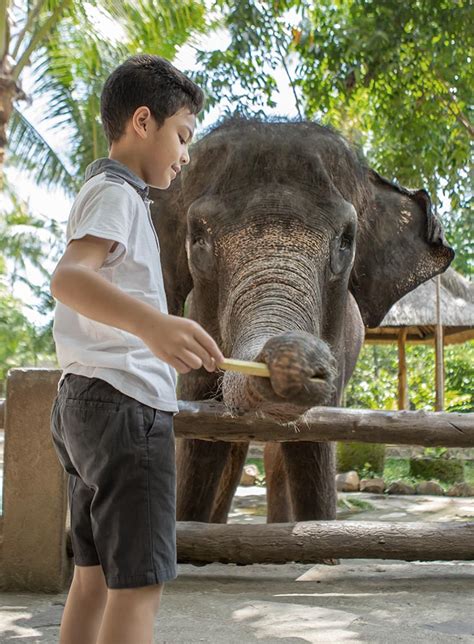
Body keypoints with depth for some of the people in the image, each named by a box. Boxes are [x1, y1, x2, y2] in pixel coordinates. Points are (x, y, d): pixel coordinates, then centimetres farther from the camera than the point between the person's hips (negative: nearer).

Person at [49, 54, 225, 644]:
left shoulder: (104, 192, 23)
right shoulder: (116, 192, -9)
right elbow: (68, 277, -27)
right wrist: (152, 322, -45)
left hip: (84, 402, 10)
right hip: (124, 401, -10)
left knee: (94, 575, 10)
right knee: (137, 583, -12)